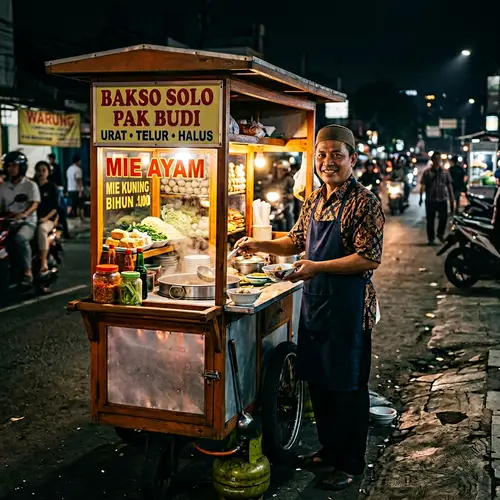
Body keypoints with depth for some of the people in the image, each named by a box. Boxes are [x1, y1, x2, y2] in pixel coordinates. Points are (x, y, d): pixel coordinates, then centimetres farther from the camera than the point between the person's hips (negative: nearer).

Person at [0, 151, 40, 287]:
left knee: (20, 238, -37)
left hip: (27, 222, -5)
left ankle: (27, 272, -34)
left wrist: (24, 214, -33)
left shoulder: (30, 185, 2)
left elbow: (34, 204, -13)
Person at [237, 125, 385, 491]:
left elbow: (370, 258, -19)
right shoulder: (315, 200, 10)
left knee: (348, 386, 4)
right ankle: (329, 449, 34)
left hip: (348, 305, -7)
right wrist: (259, 245, 7)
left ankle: (351, 464, 19)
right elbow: (297, 241, 21)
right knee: (318, 380, 16)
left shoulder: (364, 203, -13)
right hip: (314, 300, 8)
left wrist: (317, 267, -22)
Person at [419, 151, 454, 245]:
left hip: (442, 199, 1)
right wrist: (421, 197, -15)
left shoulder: (444, 172, 10)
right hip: (430, 200, -1)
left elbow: (449, 186, 12)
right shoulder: (427, 172, 3)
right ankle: (430, 238, 12)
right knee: (430, 219, 2)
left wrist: (451, 200, 9)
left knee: (444, 217, -11)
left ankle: (440, 233, 13)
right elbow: (423, 185, -2)